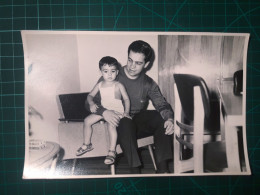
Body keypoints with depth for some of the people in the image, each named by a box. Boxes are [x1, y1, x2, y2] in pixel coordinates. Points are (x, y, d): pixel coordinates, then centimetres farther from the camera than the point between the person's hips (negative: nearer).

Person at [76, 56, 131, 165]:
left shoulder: (118, 85, -6)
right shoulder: (99, 85, 6)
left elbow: (126, 99, -5)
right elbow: (90, 95, 13)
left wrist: (126, 112, -18)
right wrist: (91, 104, -9)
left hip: (116, 111, -6)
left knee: (111, 124, -34)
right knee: (87, 120, -4)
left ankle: (112, 152, -28)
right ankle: (87, 145, 14)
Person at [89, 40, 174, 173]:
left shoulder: (148, 84, 6)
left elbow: (162, 105, -3)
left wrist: (169, 119, -27)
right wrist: (103, 111, -29)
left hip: (139, 124, 3)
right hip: (119, 124, -3)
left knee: (163, 118, -22)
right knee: (125, 122, -37)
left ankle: (162, 167, -25)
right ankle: (135, 169, -35)